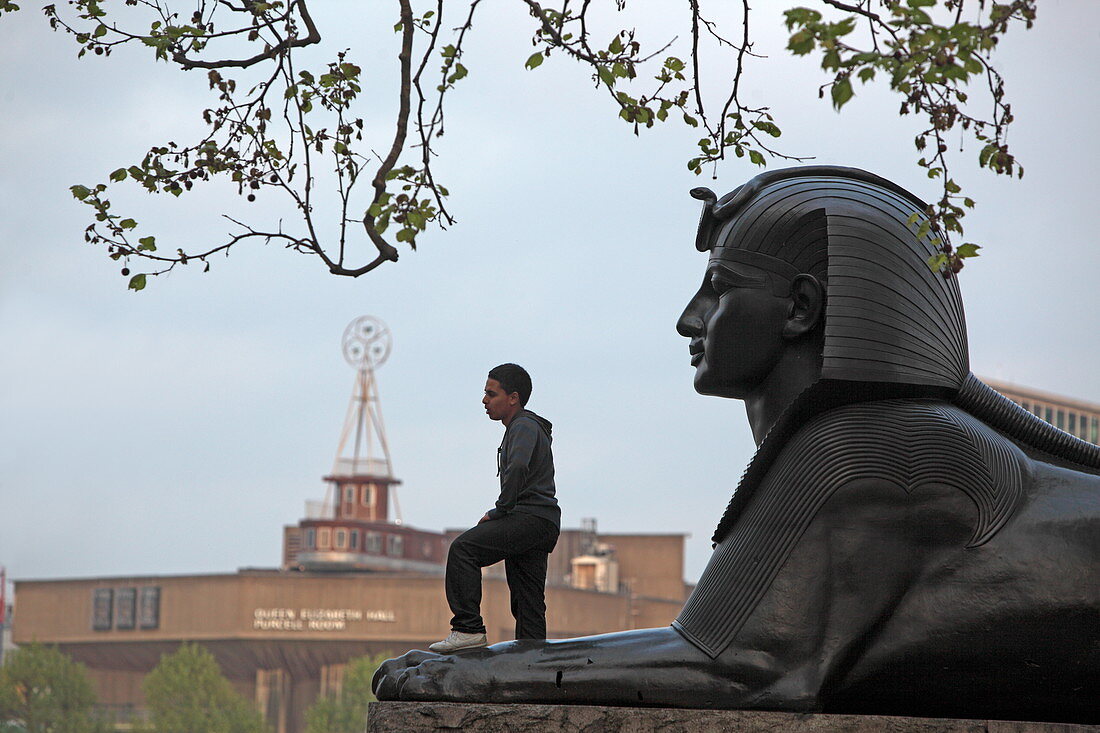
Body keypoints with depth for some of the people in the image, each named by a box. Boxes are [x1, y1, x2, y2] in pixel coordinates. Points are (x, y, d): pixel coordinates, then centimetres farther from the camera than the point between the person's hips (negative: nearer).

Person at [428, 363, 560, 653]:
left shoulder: (524, 427, -7)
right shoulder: (527, 427, 26)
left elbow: (517, 469, -26)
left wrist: (498, 512, -18)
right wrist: (501, 513, 19)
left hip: (531, 519, -11)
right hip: (539, 526, 11)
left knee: (463, 548, -22)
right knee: (527, 601, 9)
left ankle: (468, 628, -28)